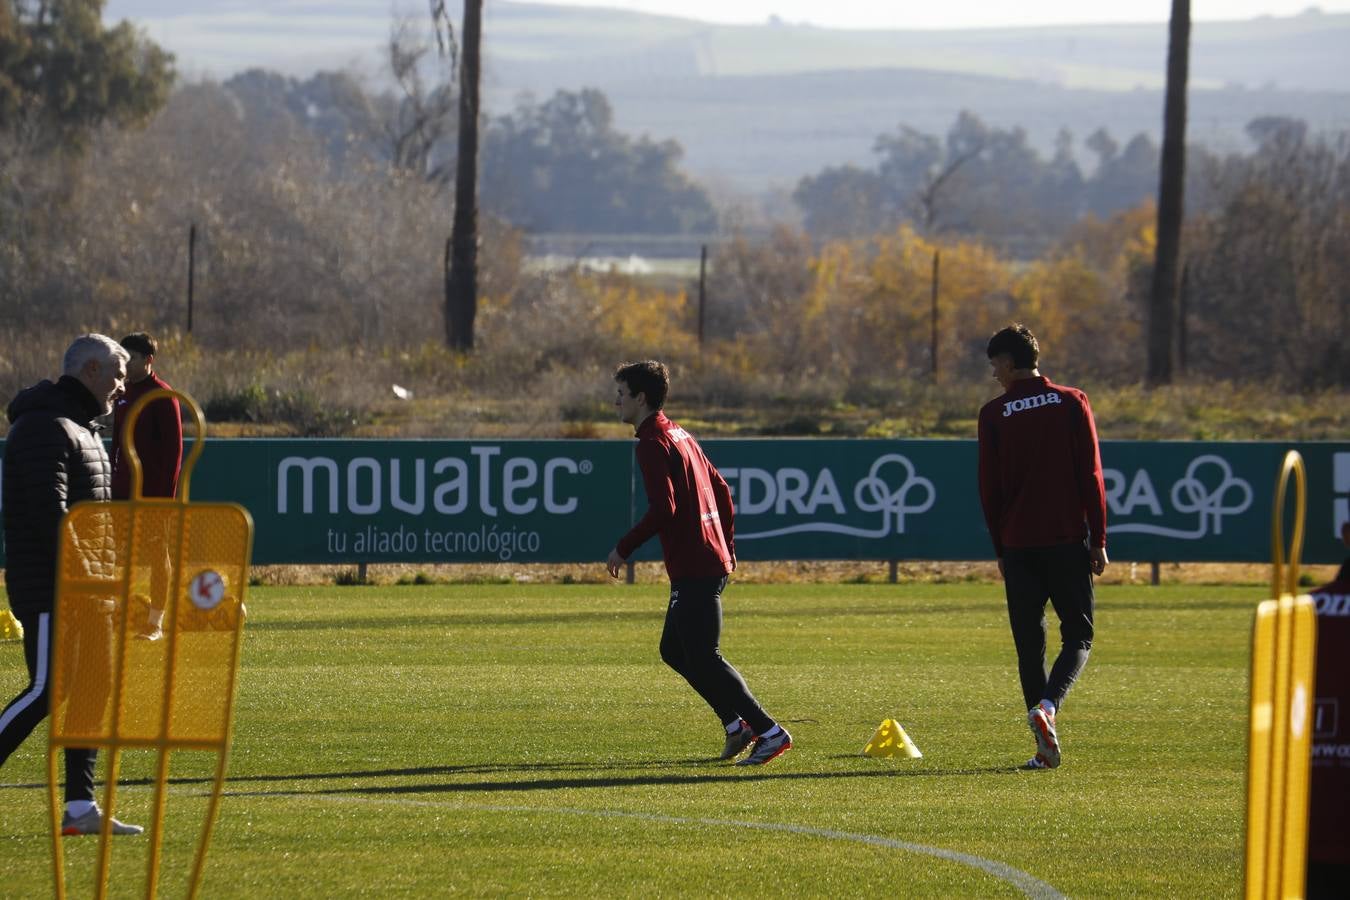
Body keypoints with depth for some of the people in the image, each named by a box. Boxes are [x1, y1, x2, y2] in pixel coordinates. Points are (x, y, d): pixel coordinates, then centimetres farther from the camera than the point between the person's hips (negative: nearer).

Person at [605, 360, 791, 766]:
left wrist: (623, 549, -14)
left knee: (703, 660, -7)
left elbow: (663, 509, -23)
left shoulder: (653, 444, -13)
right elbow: (721, 490, 22)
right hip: (713, 561, 10)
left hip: (694, 570, -10)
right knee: (673, 650, 16)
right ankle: (737, 724, 14)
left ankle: (770, 732, -9)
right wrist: (727, 547, 26)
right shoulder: (680, 435, 17)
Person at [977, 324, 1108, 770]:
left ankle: (1046, 748, 2)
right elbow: (1091, 476, -1)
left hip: (1019, 544, 0)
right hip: (1068, 540, 0)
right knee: (1077, 636, 7)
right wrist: (1098, 541, 3)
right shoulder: (1071, 403, 2)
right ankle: (1048, 706, -21)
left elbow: (989, 487, 3)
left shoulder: (994, 415, 1)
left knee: (1029, 644, 7)